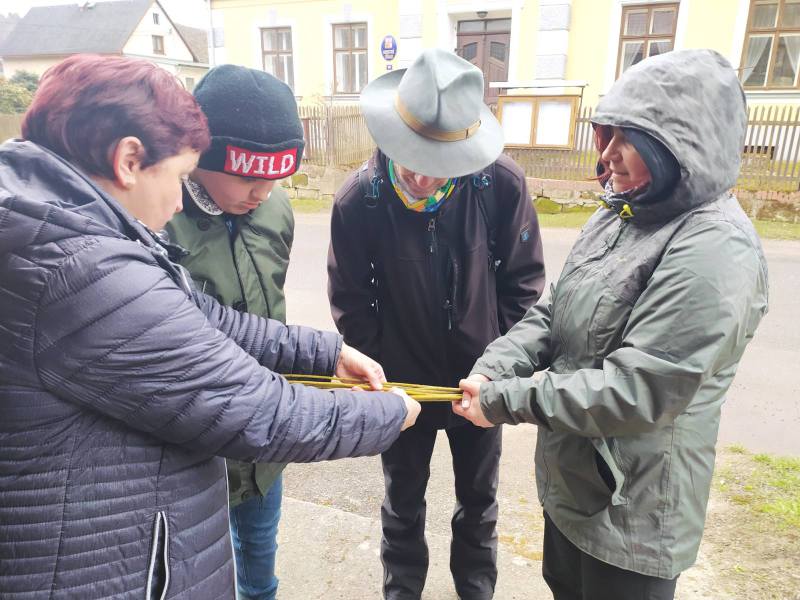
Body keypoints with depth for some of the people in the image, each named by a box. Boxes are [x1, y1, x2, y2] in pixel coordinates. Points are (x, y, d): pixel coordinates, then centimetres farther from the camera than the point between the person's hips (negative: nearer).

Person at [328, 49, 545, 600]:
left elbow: (524, 279, -6)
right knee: (404, 501, 21)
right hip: (403, 382, 0)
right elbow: (350, 302, -7)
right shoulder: (359, 200, -20)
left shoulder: (502, 183, -19)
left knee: (479, 497, 23)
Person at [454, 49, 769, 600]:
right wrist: (491, 372, -14)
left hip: (632, 510, -7)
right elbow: (550, 315, 2)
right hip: (569, 478, 8)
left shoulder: (715, 250, -25)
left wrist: (505, 400, -23)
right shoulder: (618, 217, 3)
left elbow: (635, 392, -29)